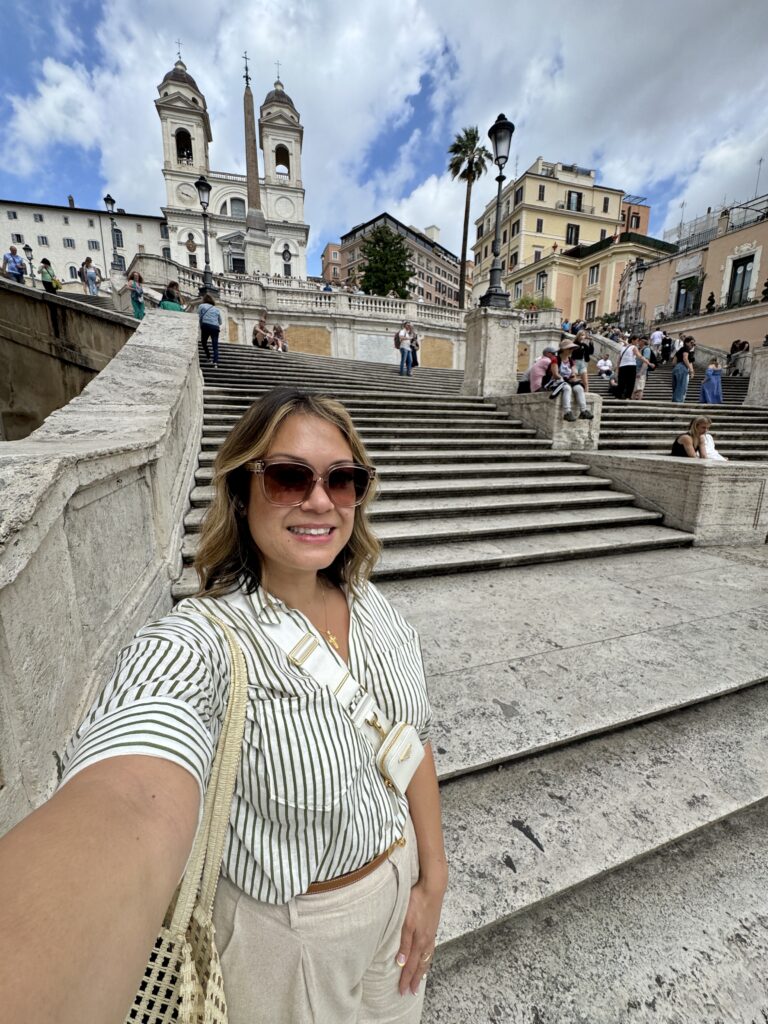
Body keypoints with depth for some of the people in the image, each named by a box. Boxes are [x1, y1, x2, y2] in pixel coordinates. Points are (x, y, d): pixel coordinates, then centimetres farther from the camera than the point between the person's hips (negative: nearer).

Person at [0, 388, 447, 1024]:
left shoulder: (375, 609, -12)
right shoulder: (194, 647, -32)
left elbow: (414, 741, -2)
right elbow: (130, 810, -52)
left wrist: (434, 878, 1)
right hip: (289, 934, -4)